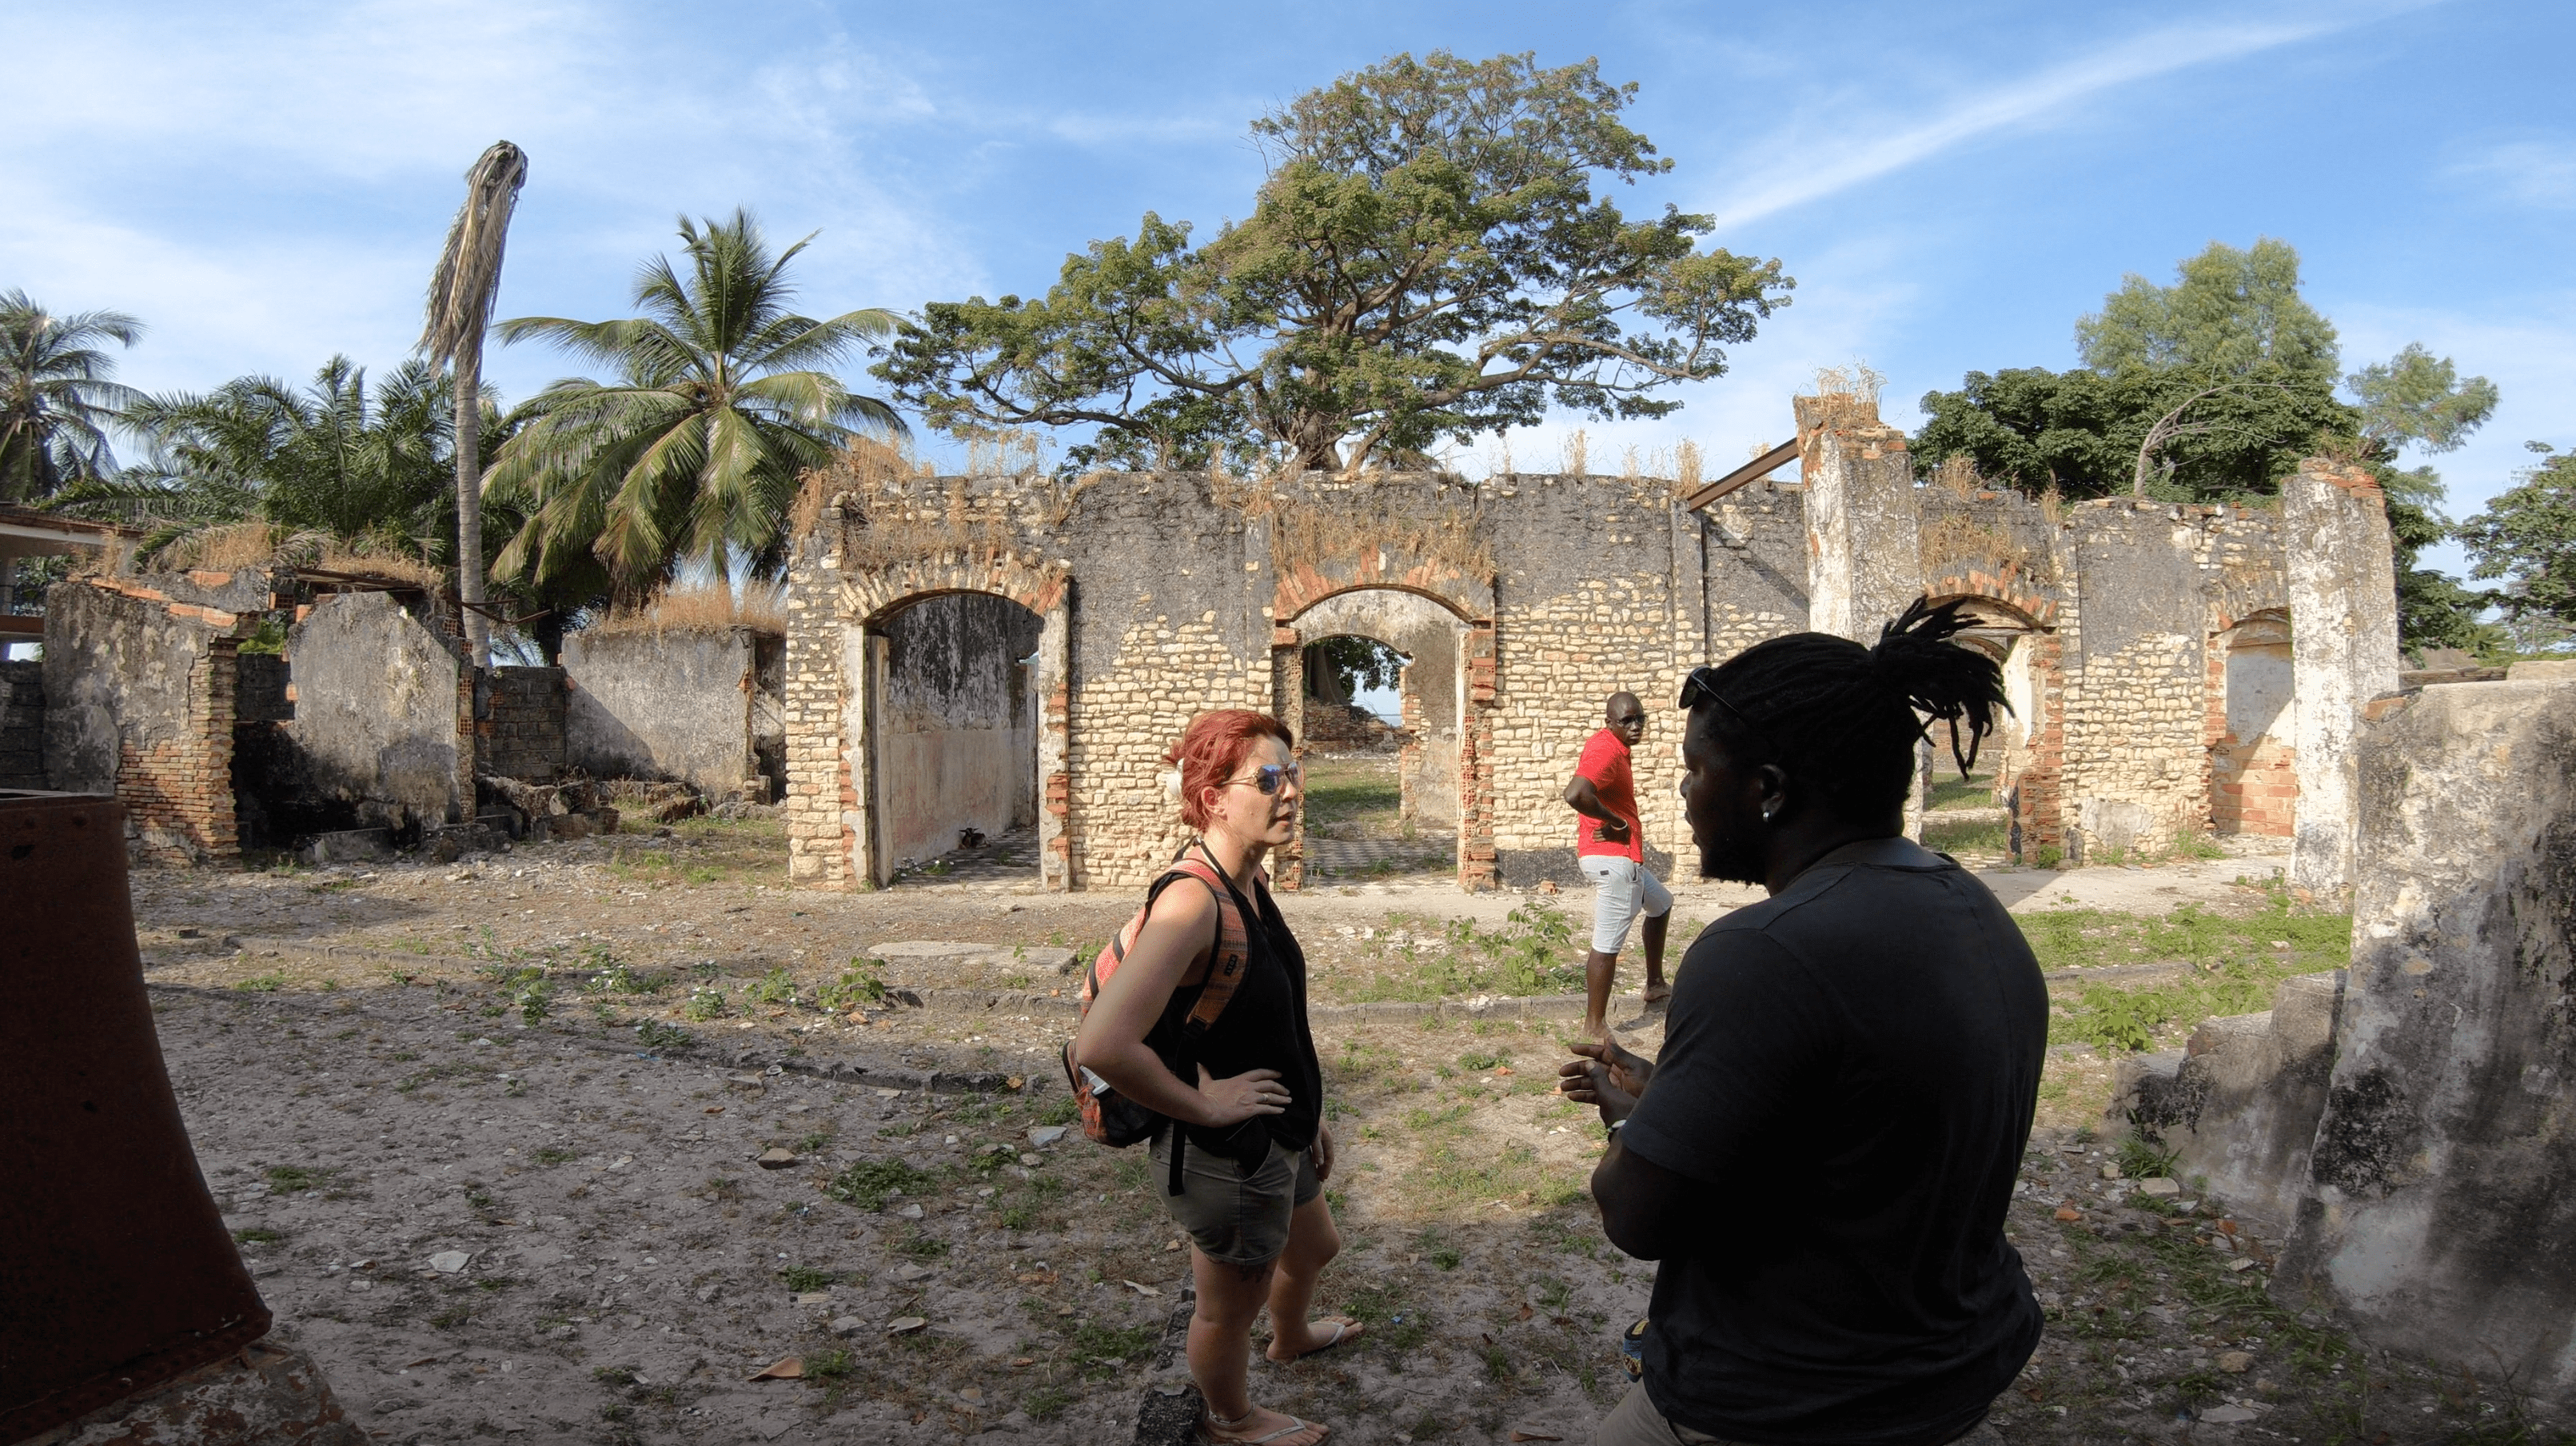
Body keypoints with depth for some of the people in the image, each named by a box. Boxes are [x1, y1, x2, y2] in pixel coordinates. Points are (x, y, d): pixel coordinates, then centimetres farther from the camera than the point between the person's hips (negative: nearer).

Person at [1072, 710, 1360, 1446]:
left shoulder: (1250, 885, -2)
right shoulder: (1192, 901, -32)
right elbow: (1100, 1046, -40)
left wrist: (1310, 1114, 16)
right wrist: (1203, 1105, -26)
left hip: (1277, 1140, 9)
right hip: (1226, 1157, -9)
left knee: (1314, 1248, 34)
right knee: (1230, 1306, 19)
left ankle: (1291, 1336, 66)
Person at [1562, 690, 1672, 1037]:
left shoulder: (1615, 747, 12)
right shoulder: (1605, 750, -20)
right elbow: (1575, 794, -36)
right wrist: (1616, 822, -22)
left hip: (1623, 858, 11)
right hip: (1612, 858, -11)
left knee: (1661, 903, 30)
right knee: (1608, 944, -7)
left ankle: (1655, 985, 39)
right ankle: (1594, 1026, -2)